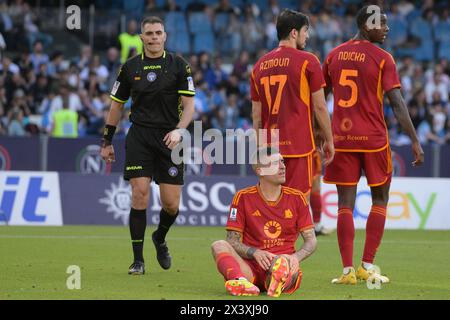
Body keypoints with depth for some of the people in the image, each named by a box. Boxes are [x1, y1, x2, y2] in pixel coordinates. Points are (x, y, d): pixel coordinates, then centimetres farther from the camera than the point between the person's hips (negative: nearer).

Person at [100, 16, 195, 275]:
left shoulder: (178, 65, 3)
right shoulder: (130, 67, 8)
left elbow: (189, 105, 0)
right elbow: (117, 105, 17)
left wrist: (178, 130, -17)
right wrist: (107, 141, 17)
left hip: (169, 139, 0)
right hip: (139, 136, 0)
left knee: (171, 203, -1)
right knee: (140, 194, -12)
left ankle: (160, 239, 32)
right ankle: (138, 260, -4)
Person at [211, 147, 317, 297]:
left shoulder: (297, 198, 10)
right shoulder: (243, 198, 6)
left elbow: (311, 240, 8)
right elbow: (232, 241, 1)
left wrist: (296, 257, -15)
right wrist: (255, 253, -20)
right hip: (250, 266, -1)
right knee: (219, 246, -32)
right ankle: (240, 281, -59)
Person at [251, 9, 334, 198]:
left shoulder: (260, 65, 11)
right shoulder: (307, 61, -5)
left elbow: (256, 116, 13)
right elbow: (319, 107, -4)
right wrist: (329, 141, 7)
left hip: (270, 147, 6)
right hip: (298, 146, -5)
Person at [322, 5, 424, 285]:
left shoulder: (334, 56, 8)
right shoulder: (382, 59, -7)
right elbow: (397, 103, -13)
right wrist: (415, 141, -11)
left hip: (341, 138, 3)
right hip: (373, 139, -3)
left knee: (345, 204, 3)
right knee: (380, 200, 12)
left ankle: (348, 270, -3)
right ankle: (367, 266, 7)